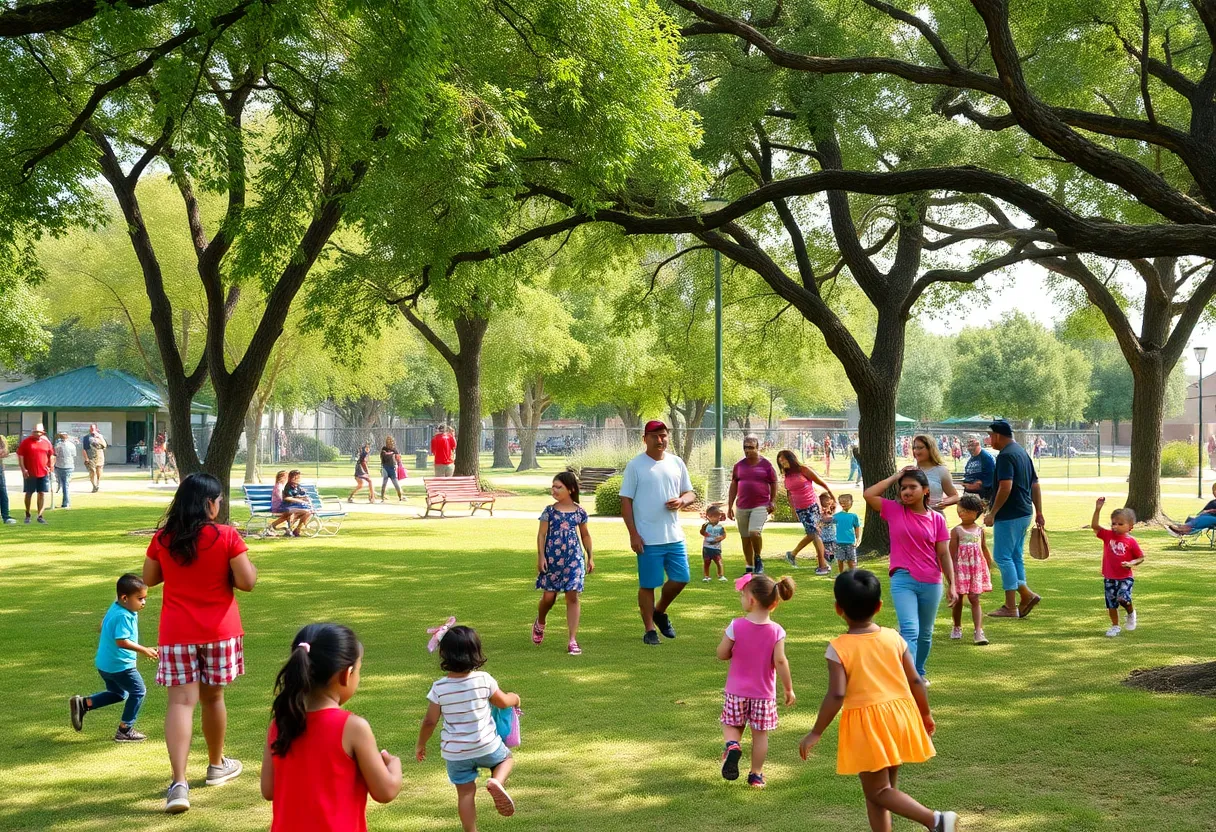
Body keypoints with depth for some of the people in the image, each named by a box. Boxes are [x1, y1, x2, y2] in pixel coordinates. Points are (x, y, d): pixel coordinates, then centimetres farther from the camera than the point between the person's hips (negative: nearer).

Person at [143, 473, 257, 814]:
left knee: (181, 701, -4)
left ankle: (179, 783, -17)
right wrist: (245, 563, 9)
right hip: (219, 630, -1)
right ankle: (217, 764, 36)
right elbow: (247, 582, -11)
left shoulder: (163, 538, 0)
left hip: (177, 632, 1)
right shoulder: (227, 536, -10)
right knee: (213, 697, 16)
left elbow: (149, 578, 12)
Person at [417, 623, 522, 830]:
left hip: (455, 752, 1)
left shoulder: (439, 688, -14)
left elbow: (429, 721, -8)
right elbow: (503, 702, 2)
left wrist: (421, 744, 9)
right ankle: (497, 782, -5)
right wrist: (515, 698, 26)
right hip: (486, 746, 0)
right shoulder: (484, 680, -14)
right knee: (506, 758, 26)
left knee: (465, 793, 12)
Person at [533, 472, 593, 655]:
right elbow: (541, 534, 0)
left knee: (572, 597, -4)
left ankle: (573, 640, -2)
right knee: (548, 596, 4)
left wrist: (590, 557, 12)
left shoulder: (579, 512, 3)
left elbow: (585, 535, 13)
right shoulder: (549, 511, 0)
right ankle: (539, 623, 37)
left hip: (573, 559, 0)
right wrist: (540, 556, -8)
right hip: (552, 558, 0)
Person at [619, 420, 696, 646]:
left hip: (674, 536, 5)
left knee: (681, 578, 7)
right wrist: (633, 534, -12)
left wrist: (682, 501, -9)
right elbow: (626, 501, -6)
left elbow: (690, 493, 16)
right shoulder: (635, 465, -5)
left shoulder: (676, 463, 9)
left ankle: (660, 612, 32)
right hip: (648, 539, -5)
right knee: (647, 585, 1)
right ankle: (649, 629, 14)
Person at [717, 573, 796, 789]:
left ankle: (732, 745, -12)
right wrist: (789, 689, -4)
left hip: (737, 691, -1)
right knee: (760, 734, 13)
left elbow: (722, 654, -8)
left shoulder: (736, 626, -14)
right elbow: (780, 661, -15)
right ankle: (756, 775, 20)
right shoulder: (777, 631, -13)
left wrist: (727, 637, 11)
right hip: (764, 693, 1)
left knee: (731, 725, 18)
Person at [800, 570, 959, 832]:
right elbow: (915, 681, 3)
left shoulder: (839, 648, -12)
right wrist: (926, 715, 19)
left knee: (877, 792, 4)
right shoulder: (894, 638, 1)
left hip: (865, 725, -5)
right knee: (886, 787, 17)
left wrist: (816, 733, -10)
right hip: (899, 716, 5)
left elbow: (836, 695, -18)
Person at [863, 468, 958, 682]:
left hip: (931, 583, 2)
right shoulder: (894, 510, 1)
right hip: (903, 580, -2)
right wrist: (895, 477, -4)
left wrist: (951, 585, 1)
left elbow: (943, 554, 4)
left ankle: (919, 673, 35)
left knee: (925, 634, 16)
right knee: (910, 630, -18)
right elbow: (869, 494, -10)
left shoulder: (936, 519, 2)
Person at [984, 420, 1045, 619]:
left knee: (1002, 556, -4)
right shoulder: (1022, 452, 15)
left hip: (1009, 514, -10)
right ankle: (1026, 596, 13)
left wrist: (992, 513, -20)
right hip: (1024, 513, 10)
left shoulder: (1006, 456, -15)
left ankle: (1010, 606, -3)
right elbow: (1035, 485, 17)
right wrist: (1038, 512, 20)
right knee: (1015, 557, 15)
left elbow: (1006, 487, -25)